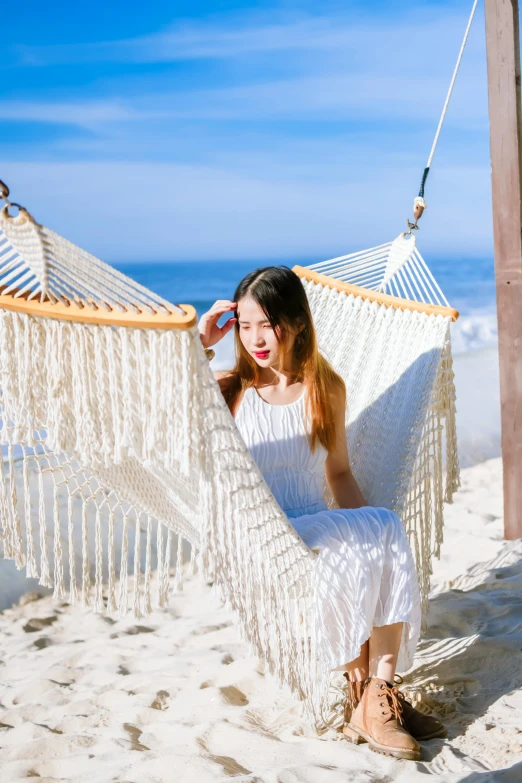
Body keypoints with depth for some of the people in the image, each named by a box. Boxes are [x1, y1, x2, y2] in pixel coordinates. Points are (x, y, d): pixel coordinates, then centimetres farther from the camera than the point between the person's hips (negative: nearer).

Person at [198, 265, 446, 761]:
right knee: (345, 549, -31)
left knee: (387, 527, -28)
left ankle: (379, 689, -27)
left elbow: (339, 472, 14)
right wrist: (197, 345, -12)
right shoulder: (228, 389, 3)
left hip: (319, 530, 3)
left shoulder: (326, 388, 9)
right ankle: (359, 691, -17)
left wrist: (370, 529, -2)